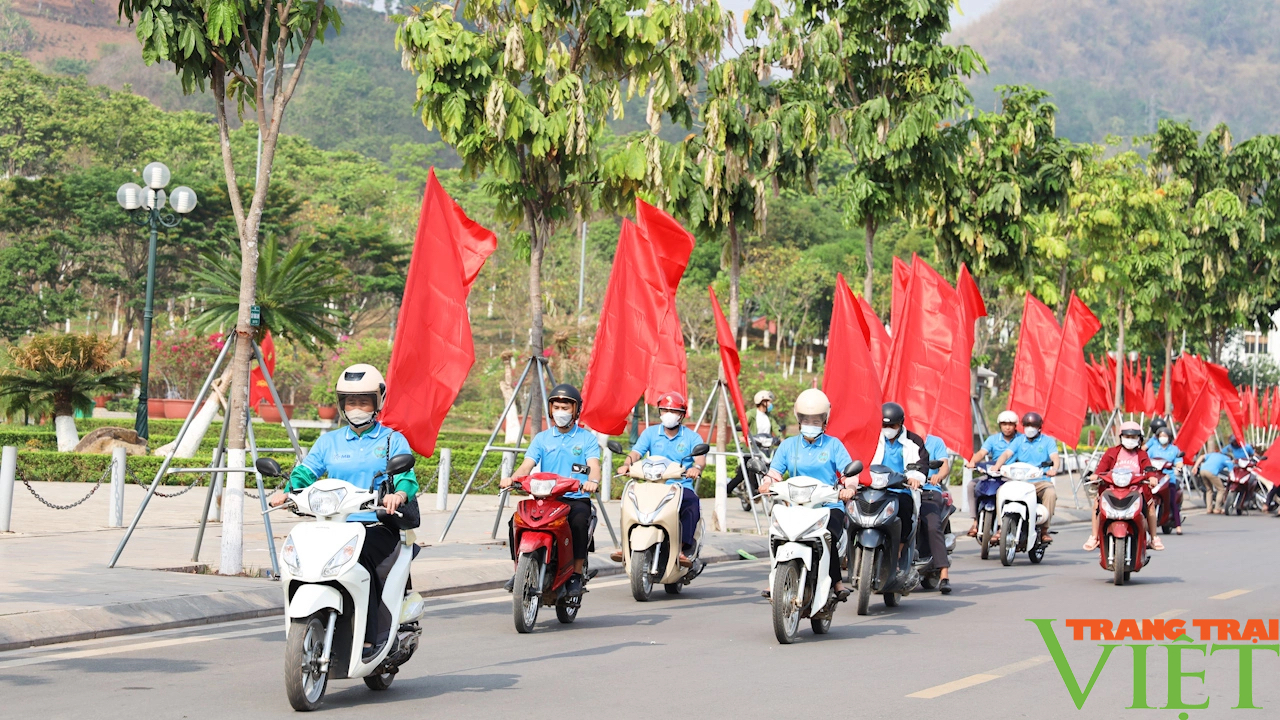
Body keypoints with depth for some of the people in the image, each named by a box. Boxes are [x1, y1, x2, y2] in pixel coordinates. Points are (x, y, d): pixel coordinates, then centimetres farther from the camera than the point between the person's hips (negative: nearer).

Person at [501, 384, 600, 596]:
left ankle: (576, 575, -23)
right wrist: (512, 478, -22)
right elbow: (527, 465, 1)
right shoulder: (541, 438, 14)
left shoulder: (587, 438, 7)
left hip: (576, 499, -3)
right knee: (517, 520, -24)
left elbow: (593, 465, -10)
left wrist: (592, 481, -34)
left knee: (579, 521, -36)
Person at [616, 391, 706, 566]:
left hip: (682, 487, -2)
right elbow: (636, 452, -2)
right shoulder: (650, 432, 13)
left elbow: (700, 457, -10)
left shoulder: (692, 437, 8)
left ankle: (682, 549, -36)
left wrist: (696, 468, -35)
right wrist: (626, 464, -25)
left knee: (692, 504, -33)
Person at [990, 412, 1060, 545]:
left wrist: (1054, 468, -31)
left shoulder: (1047, 441, 8)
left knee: (1051, 493, -33)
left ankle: (1044, 530, -24)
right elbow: (1006, 454, 0)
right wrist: (997, 466, -22)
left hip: (1041, 480, -2)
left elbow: (1055, 458, -7)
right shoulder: (1019, 440, 14)